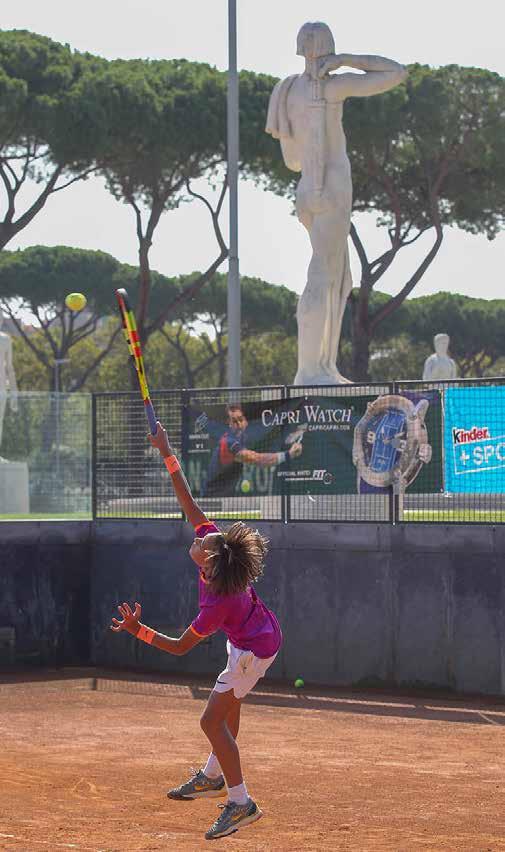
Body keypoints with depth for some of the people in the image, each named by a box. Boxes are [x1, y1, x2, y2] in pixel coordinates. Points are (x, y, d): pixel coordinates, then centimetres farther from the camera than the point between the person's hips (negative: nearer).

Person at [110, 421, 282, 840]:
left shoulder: (217, 605, -39)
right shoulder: (213, 539, -24)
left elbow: (178, 647, -27)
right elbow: (189, 503, -17)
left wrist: (138, 630, -32)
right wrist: (167, 454, -20)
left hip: (253, 650, -9)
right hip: (261, 636, 9)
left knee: (212, 721, -7)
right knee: (229, 704, 25)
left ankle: (240, 802, -1)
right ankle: (214, 776, 44)